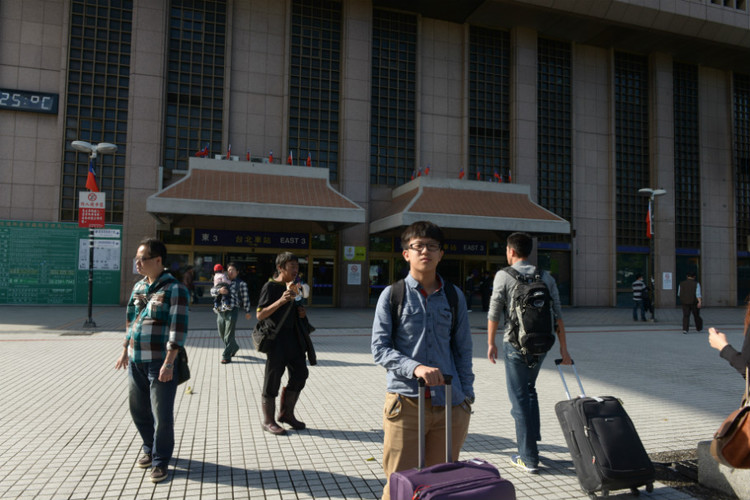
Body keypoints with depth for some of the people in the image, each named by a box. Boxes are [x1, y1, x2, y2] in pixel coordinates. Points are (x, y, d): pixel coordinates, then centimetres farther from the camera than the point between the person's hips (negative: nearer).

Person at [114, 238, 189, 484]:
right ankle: (150, 449, 40)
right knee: (139, 411, 18)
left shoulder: (175, 289, -13)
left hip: (160, 363, -7)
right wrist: (125, 350, 18)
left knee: (162, 415, 2)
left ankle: (160, 461, 20)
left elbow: (178, 328, -17)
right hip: (135, 361, 7)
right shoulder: (139, 287, 11)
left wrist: (168, 363, -20)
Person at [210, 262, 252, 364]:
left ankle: (226, 356, 1)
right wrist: (219, 290, -14)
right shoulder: (223, 281, 17)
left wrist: (247, 311, 3)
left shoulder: (241, 283, 2)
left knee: (229, 335, -6)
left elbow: (245, 298, 2)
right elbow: (212, 291, 8)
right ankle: (234, 347, 36)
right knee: (222, 334, 13)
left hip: (232, 310, -5)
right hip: (221, 311, 6)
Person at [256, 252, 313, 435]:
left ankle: (286, 413, 25)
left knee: (300, 373, 9)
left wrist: (301, 312, 4)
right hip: (276, 338, -8)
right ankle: (268, 421, 13)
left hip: (293, 337, 8)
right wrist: (280, 301, -27)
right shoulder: (270, 286, -9)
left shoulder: (293, 287, 15)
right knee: (273, 379, 0)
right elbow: (260, 315, -16)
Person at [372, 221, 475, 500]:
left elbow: (463, 348, 13)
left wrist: (466, 395, 7)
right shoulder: (392, 294, 0)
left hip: (449, 403, 3)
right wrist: (415, 367, -20)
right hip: (406, 401, -3)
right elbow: (379, 349, -5)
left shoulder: (454, 296, 9)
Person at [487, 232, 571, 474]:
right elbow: (557, 315, 3)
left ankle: (529, 458, 8)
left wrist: (491, 343, 6)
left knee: (520, 399, 3)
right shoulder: (546, 276, 5)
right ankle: (533, 438, 31)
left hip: (515, 345, -5)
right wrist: (563, 348, 7)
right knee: (530, 390, 25)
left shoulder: (503, 275, -7)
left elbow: (494, 313, -6)